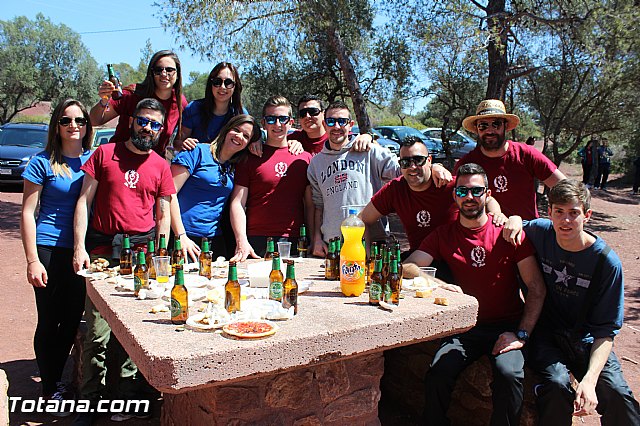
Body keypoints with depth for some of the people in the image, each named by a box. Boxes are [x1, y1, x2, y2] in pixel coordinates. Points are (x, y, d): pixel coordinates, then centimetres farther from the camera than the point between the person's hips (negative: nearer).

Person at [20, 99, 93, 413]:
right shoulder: (43, 162, -3)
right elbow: (27, 212, -3)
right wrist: (33, 260, -9)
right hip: (50, 249, -3)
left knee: (73, 320, 12)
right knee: (49, 322, 5)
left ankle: (55, 378, 34)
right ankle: (50, 388, 24)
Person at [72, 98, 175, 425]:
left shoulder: (161, 166, 11)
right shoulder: (104, 154, 7)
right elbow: (84, 201, 5)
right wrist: (79, 247, -4)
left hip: (143, 253, 1)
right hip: (103, 251, -1)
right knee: (98, 331, -2)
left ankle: (129, 399, 18)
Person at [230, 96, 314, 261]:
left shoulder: (305, 158, 11)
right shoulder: (250, 157, 5)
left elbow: (310, 206, 12)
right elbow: (237, 203, 0)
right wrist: (241, 242, -12)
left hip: (295, 243, 2)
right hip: (256, 243, -2)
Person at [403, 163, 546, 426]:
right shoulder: (444, 235, 7)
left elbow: (537, 289, 0)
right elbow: (408, 267, -2)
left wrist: (522, 334, -9)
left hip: (506, 325, -1)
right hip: (464, 327, 1)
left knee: (509, 375, -29)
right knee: (437, 376, -23)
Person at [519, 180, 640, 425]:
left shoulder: (607, 262, -11)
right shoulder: (539, 232, -6)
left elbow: (606, 330, -12)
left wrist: (589, 379, -27)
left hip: (585, 339, 0)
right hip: (544, 333, 0)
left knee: (616, 393, -25)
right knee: (557, 384, -28)